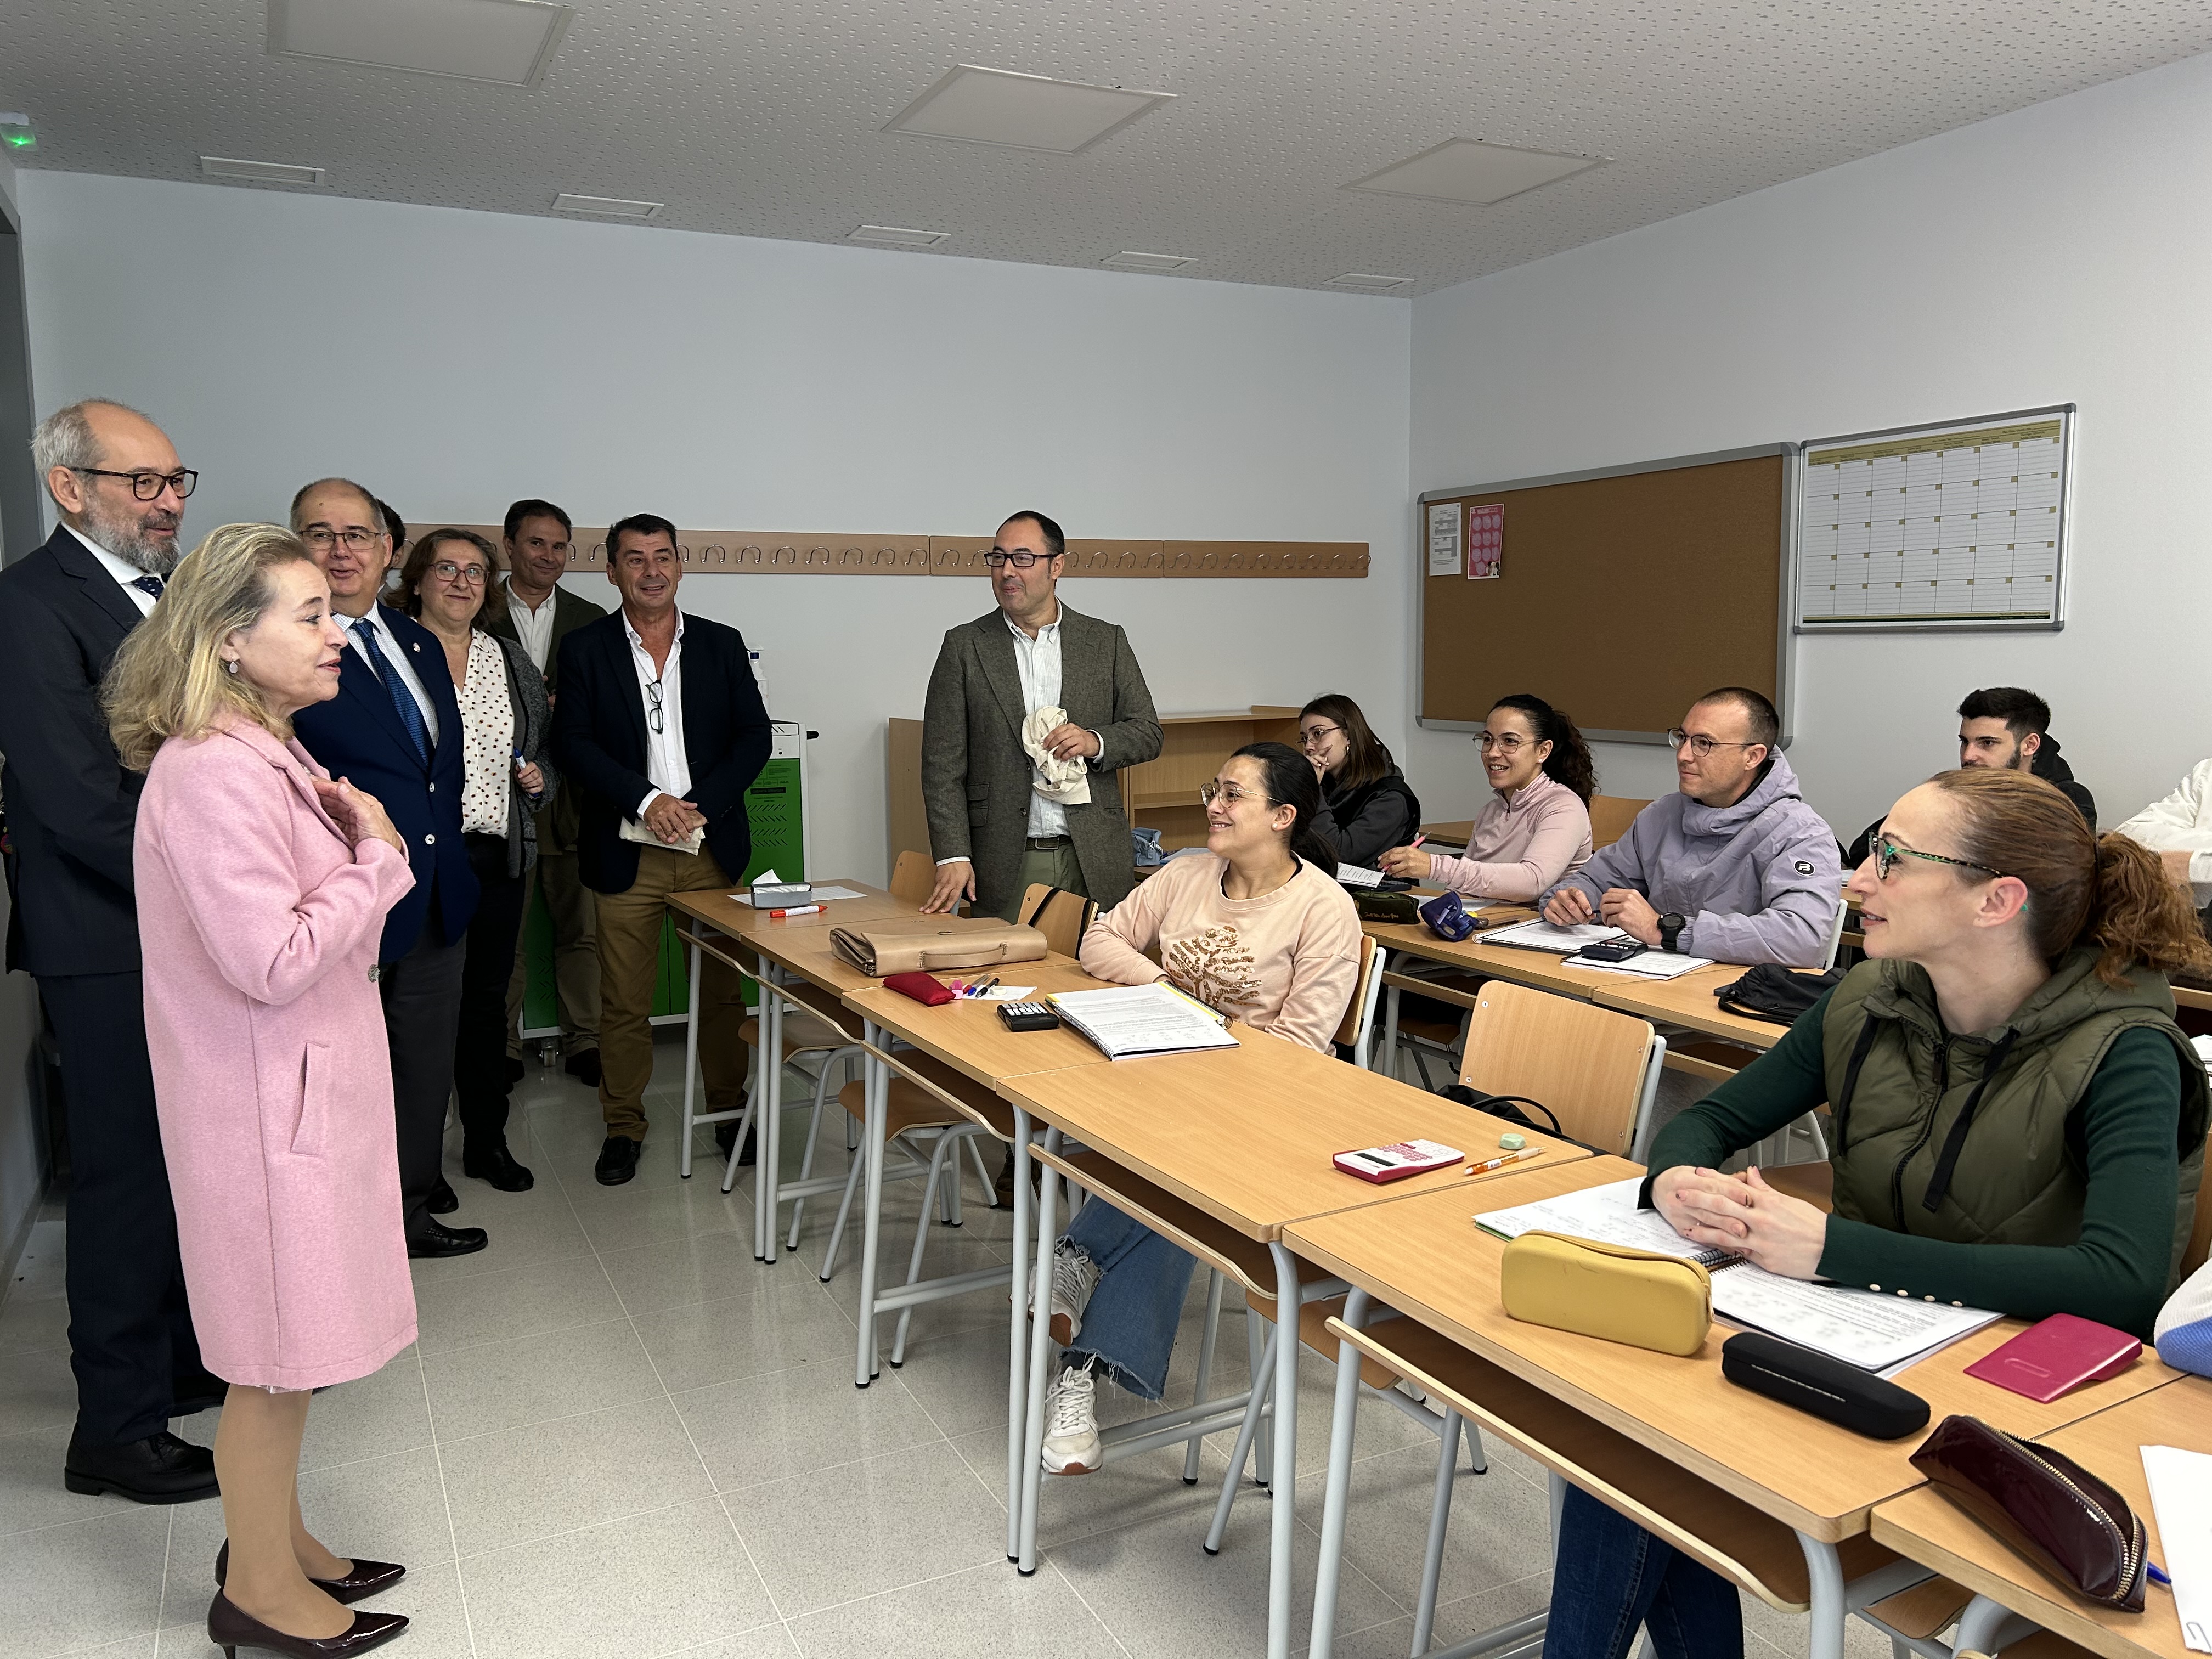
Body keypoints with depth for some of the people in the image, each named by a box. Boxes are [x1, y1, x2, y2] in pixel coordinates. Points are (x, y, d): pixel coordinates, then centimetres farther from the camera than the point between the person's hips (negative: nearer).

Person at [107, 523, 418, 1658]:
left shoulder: (264, 754, 10)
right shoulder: (213, 776, -23)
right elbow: (273, 963, -26)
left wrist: (357, 841, 3)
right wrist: (378, 857, -18)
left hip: (308, 1085, 10)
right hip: (267, 1103, -10)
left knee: (292, 1347, 21)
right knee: (279, 1357, 6)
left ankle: (271, 1539, 38)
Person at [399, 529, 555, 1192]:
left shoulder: (512, 661, 14)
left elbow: (548, 745, 22)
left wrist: (541, 777, 2)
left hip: (498, 856, 5)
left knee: (488, 996, 12)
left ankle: (487, 1141, 24)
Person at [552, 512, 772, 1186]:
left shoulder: (722, 645, 8)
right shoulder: (584, 650, 3)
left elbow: (754, 737, 3)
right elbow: (573, 745, -4)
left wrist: (701, 806, -10)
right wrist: (647, 799, -17)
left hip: (712, 848, 1)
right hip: (627, 852, -1)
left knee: (721, 990, 9)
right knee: (624, 1001, 5)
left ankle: (730, 1109, 25)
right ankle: (623, 1127, 20)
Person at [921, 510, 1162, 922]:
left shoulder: (1106, 642, 8)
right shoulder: (964, 646, 4)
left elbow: (1148, 732, 11)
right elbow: (942, 763, 0)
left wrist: (1096, 742, -11)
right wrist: (953, 856, -9)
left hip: (1093, 861, 1)